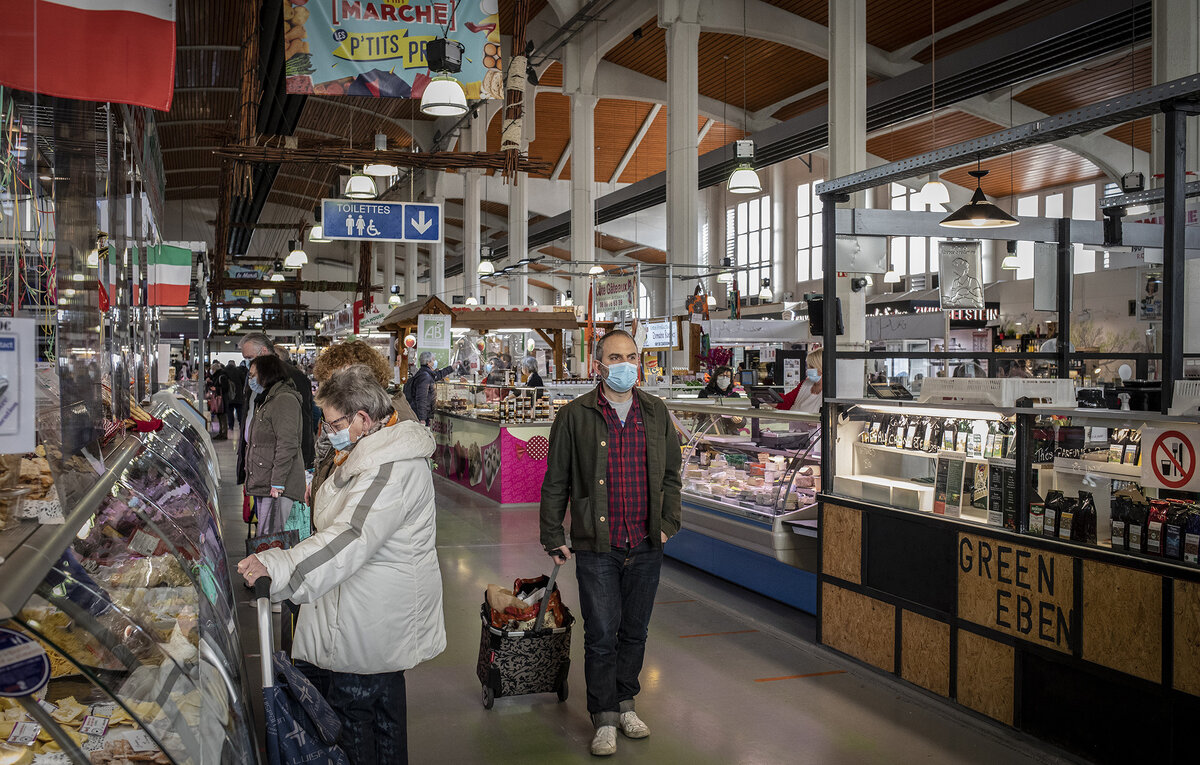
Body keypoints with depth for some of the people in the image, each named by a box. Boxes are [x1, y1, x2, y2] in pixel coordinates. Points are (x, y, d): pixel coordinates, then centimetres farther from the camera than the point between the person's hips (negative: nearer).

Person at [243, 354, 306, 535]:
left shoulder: (284, 400, -11)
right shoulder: (265, 401, 23)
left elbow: (287, 445, -19)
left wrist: (277, 482, -22)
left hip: (278, 486, -11)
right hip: (263, 485, 11)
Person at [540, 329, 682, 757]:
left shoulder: (656, 412, 7)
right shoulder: (575, 416, -3)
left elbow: (670, 473, 15)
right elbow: (555, 482, 1)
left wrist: (669, 522, 8)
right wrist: (553, 537, 0)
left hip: (646, 546, 3)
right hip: (596, 548, -3)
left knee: (635, 632, 14)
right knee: (601, 635, 0)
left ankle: (625, 704, 32)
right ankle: (605, 718, 16)